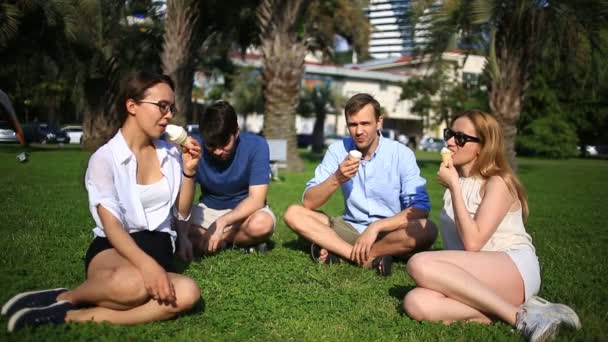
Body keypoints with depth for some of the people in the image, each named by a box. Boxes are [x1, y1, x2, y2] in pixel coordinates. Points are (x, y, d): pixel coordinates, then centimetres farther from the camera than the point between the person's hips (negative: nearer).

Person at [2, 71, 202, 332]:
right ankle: (65, 298, -11)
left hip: (159, 247, 5)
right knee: (134, 283, -43)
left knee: (188, 293, -34)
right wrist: (146, 265, -33)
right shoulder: (105, 158, -5)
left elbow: (182, 213, 16)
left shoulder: (171, 154, 9)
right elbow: (111, 226, -16)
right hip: (113, 248, -4)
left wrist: (189, 171, 0)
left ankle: (75, 316, -23)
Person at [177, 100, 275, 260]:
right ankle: (241, 240, -5)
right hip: (209, 209, 3)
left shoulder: (256, 145, -22)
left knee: (262, 224, -37)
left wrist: (222, 222, -36)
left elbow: (256, 199, -24)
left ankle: (223, 238, -6)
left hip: (246, 210, -3)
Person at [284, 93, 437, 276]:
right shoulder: (337, 150, -4)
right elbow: (308, 203, -8)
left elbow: (421, 208, -17)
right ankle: (372, 258, -28)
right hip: (351, 228, 2)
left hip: (387, 232, -2)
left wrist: (376, 227, -26)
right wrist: (336, 179, -26)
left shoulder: (401, 153, -10)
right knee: (293, 213, -17)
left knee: (426, 230, -33)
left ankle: (338, 252, -25)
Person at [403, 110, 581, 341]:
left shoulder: (497, 182, -5)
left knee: (420, 264, -30)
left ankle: (518, 315, -22)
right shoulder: (457, 181, 16)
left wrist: (454, 187, -13)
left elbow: (472, 242, -16)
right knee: (416, 303, -26)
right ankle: (521, 309, -19)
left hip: (514, 270, -6)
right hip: (477, 278, 6)